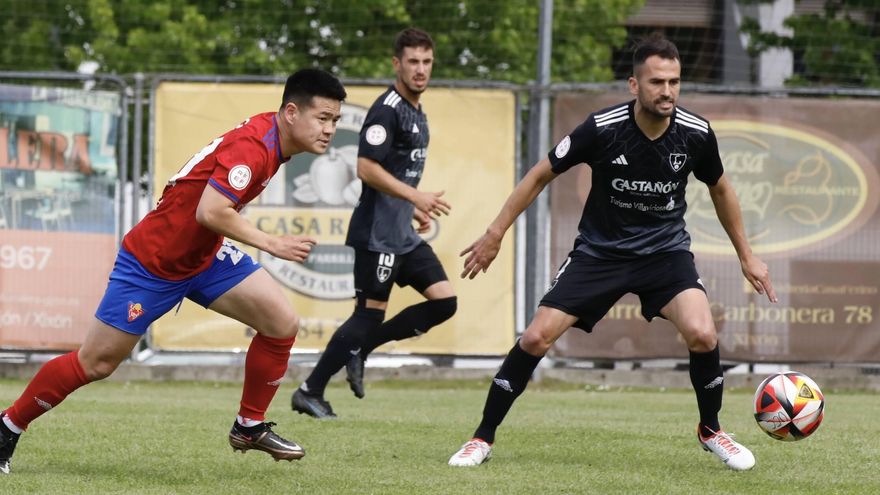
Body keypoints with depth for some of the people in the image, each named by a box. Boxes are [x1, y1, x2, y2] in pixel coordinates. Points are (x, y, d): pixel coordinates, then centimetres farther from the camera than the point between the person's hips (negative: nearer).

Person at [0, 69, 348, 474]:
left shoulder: (270, 130, 0)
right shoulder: (252, 147, -28)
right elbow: (209, 212, -36)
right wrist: (271, 243, -28)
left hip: (203, 255, 9)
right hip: (152, 262, -9)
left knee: (282, 324, -5)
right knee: (95, 363, 0)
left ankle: (250, 427, 11)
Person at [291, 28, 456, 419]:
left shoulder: (416, 113, 15)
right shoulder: (387, 110, -14)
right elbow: (366, 168, -23)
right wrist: (415, 196, -25)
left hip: (403, 234, 9)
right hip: (377, 235, -9)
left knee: (444, 301, 2)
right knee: (370, 313, -6)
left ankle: (358, 349, 9)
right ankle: (309, 393, 4)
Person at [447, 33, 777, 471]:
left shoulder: (696, 134, -15)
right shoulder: (602, 128, -21)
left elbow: (720, 189, 6)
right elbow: (541, 175, -6)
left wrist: (746, 256, 11)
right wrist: (495, 234, -5)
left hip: (665, 249, 1)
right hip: (600, 249, -1)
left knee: (702, 335, -23)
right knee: (536, 338, -11)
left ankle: (711, 430, 4)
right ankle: (483, 438, 6)